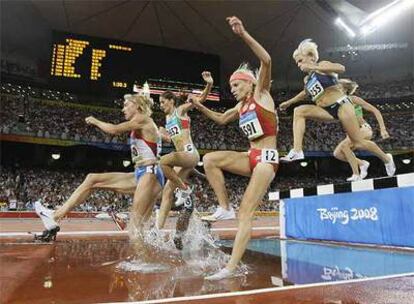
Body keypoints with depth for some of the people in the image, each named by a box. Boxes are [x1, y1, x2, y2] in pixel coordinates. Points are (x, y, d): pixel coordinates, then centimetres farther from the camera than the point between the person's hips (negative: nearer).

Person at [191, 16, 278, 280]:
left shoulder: (261, 95, -1)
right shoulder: (241, 106, 17)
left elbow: (267, 61, -17)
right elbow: (221, 120, 31)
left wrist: (244, 35, -25)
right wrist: (200, 106, 19)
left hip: (267, 158, -7)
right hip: (251, 157, 7)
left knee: (246, 212, -15)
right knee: (210, 159, -12)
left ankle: (232, 267, -13)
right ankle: (224, 207, -3)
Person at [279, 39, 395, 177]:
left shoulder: (322, 65, -5)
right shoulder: (307, 79, 14)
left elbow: (341, 68, -25)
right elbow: (306, 93, 35)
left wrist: (314, 67, -30)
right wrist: (289, 102, 35)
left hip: (341, 104, -6)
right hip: (326, 110, 6)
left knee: (358, 143, -4)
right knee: (299, 111, -18)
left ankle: (386, 158, 25)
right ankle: (297, 151, -29)